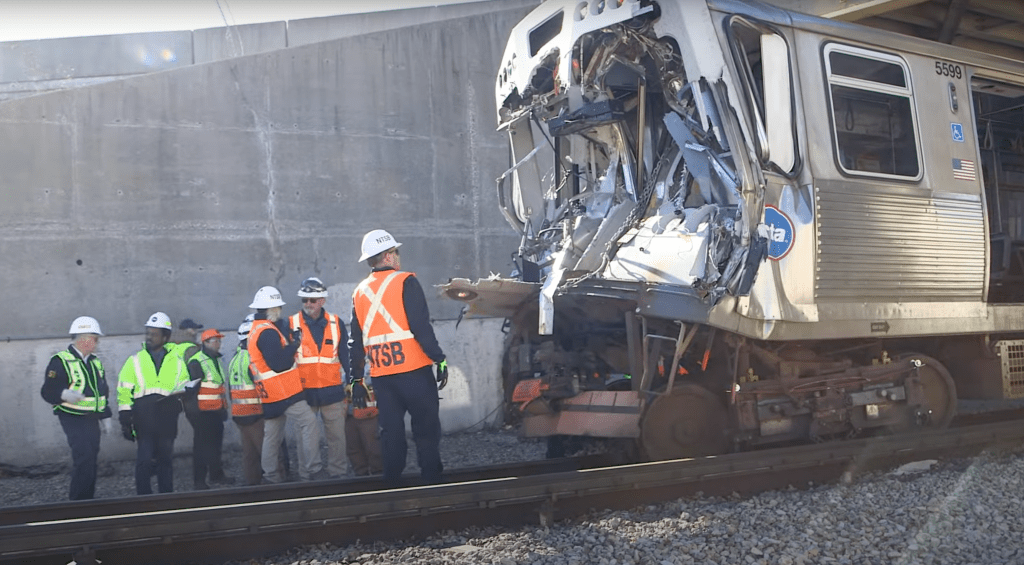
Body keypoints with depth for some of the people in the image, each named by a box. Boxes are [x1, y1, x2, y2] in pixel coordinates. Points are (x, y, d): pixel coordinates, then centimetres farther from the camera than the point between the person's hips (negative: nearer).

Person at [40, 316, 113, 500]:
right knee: (84, 459, -16)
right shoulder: (60, 361, -10)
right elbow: (47, 391, -15)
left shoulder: (95, 362, 14)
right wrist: (64, 394, -35)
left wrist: (105, 416, 19)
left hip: (92, 419, 8)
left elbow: (103, 391, 21)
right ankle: (77, 501, -9)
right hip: (73, 419, -8)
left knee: (91, 461, 11)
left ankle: (87, 500, 21)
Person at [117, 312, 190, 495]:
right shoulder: (135, 361, 4)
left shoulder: (176, 361, 10)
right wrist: (125, 421, -3)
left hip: (167, 420, 2)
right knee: (145, 460, -6)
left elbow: (185, 388, 17)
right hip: (144, 421, -2)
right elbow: (124, 393, 2)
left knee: (165, 459, 11)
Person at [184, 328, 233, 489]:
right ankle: (199, 481, 4)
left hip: (216, 411, 9)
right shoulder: (196, 362, -14)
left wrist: (223, 408, 22)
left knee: (215, 444, 15)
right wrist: (193, 410, -20)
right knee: (202, 446, -3)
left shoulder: (216, 360, 15)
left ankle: (217, 475, 26)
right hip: (202, 411, -9)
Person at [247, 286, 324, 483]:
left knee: (272, 435, 13)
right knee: (309, 423, -8)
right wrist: (295, 344, -12)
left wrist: (293, 338, 6)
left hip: (270, 395, 10)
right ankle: (309, 470, -9)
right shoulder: (268, 332, -16)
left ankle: (271, 476, 18)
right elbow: (279, 363, -22)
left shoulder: (256, 330, 17)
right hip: (283, 391, -10)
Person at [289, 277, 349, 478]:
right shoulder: (291, 324, 0)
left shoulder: (335, 323, 5)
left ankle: (338, 473, 14)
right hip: (303, 391, -1)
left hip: (332, 391, 1)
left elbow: (346, 356, 8)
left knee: (337, 435, 4)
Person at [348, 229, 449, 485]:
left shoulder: (359, 292, 11)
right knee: (426, 428, 2)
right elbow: (421, 327, -14)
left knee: (391, 431, 12)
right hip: (413, 370, -5)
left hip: (381, 375, 5)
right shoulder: (405, 282, -5)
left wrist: (357, 380, 16)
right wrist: (440, 360, -11)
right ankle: (432, 480, 2)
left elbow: (356, 342, 13)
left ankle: (392, 481, 15)